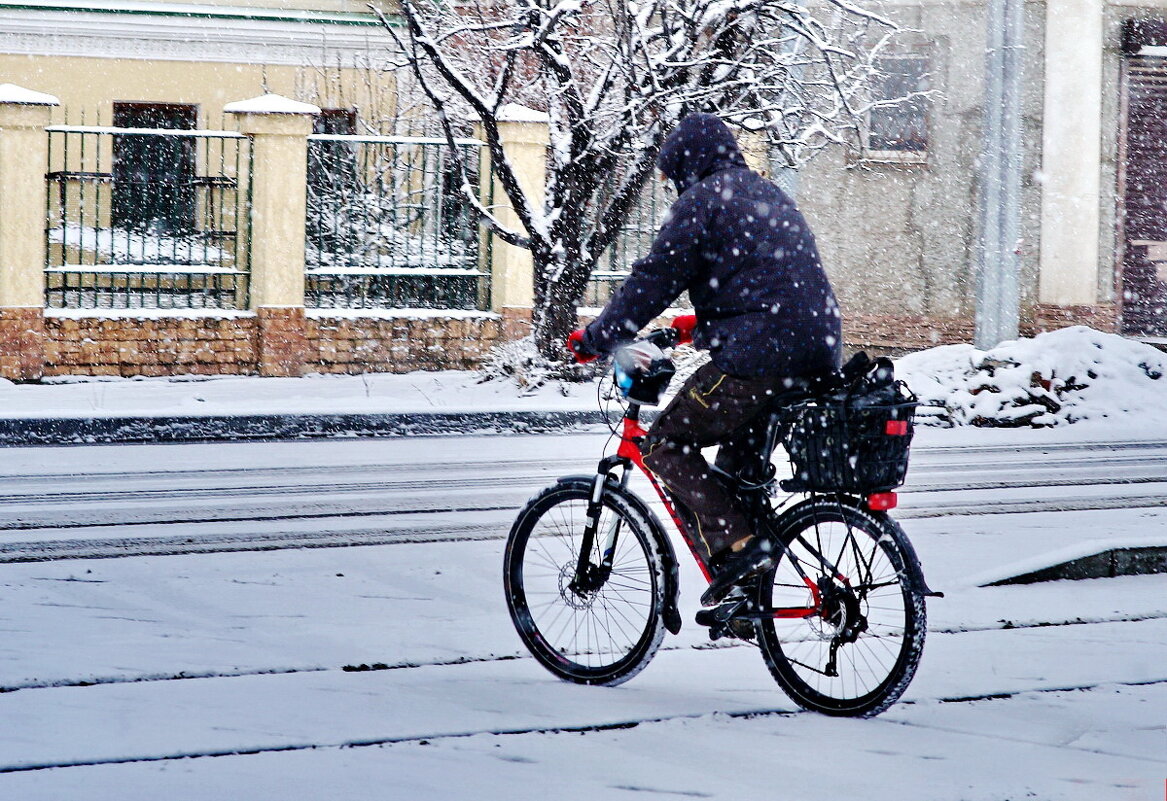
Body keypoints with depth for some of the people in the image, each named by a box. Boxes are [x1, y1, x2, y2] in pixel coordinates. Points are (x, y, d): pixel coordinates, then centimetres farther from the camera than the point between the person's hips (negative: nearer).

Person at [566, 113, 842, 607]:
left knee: (665, 446, 1)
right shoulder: (770, 197, 25)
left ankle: (736, 546, -13)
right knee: (738, 459, 23)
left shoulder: (702, 200, -2)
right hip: (818, 357, 9)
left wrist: (595, 339, 3)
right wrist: (699, 325, 45)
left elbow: (655, 279, -6)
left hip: (757, 358, -9)